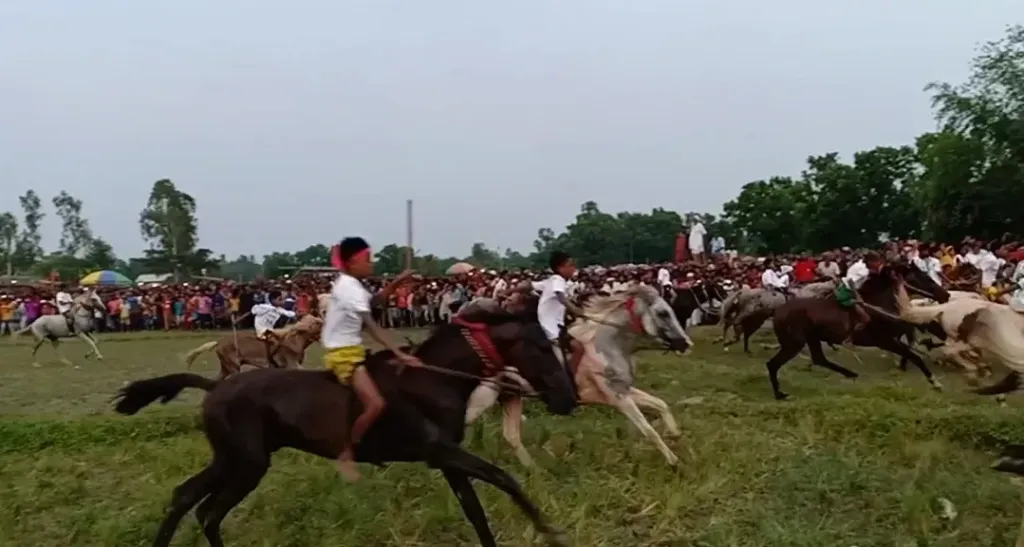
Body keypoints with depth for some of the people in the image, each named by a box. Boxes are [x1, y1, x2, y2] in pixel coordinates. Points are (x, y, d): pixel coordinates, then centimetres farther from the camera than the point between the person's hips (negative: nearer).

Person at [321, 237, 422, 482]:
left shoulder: (349, 284, 12)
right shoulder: (350, 288, -18)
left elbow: (374, 301, 22)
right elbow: (372, 327, -25)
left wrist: (397, 282, 8)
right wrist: (400, 354, -29)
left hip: (352, 350, 11)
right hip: (343, 354, -11)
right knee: (376, 404, -23)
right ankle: (346, 453, -6)